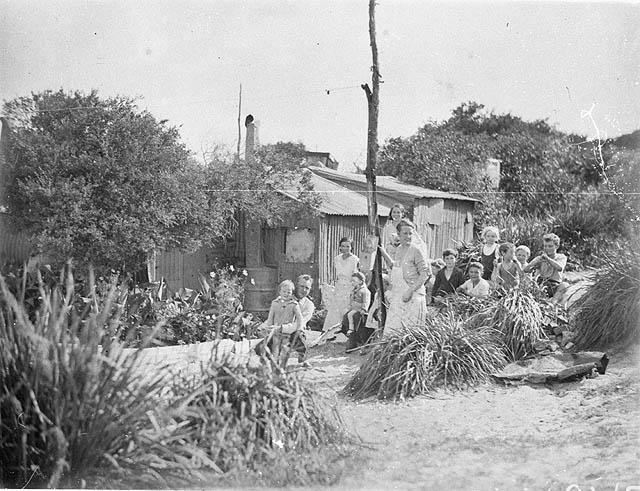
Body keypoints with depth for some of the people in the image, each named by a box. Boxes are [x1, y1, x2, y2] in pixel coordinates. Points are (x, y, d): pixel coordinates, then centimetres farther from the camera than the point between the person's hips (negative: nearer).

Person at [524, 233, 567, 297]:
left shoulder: (561, 257, 10)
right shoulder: (540, 258, 14)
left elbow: (560, 268, -13)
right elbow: (525, 270, 1)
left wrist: (547, 258, -10)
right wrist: (537, 261, -13)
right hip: (541, 286, 1)